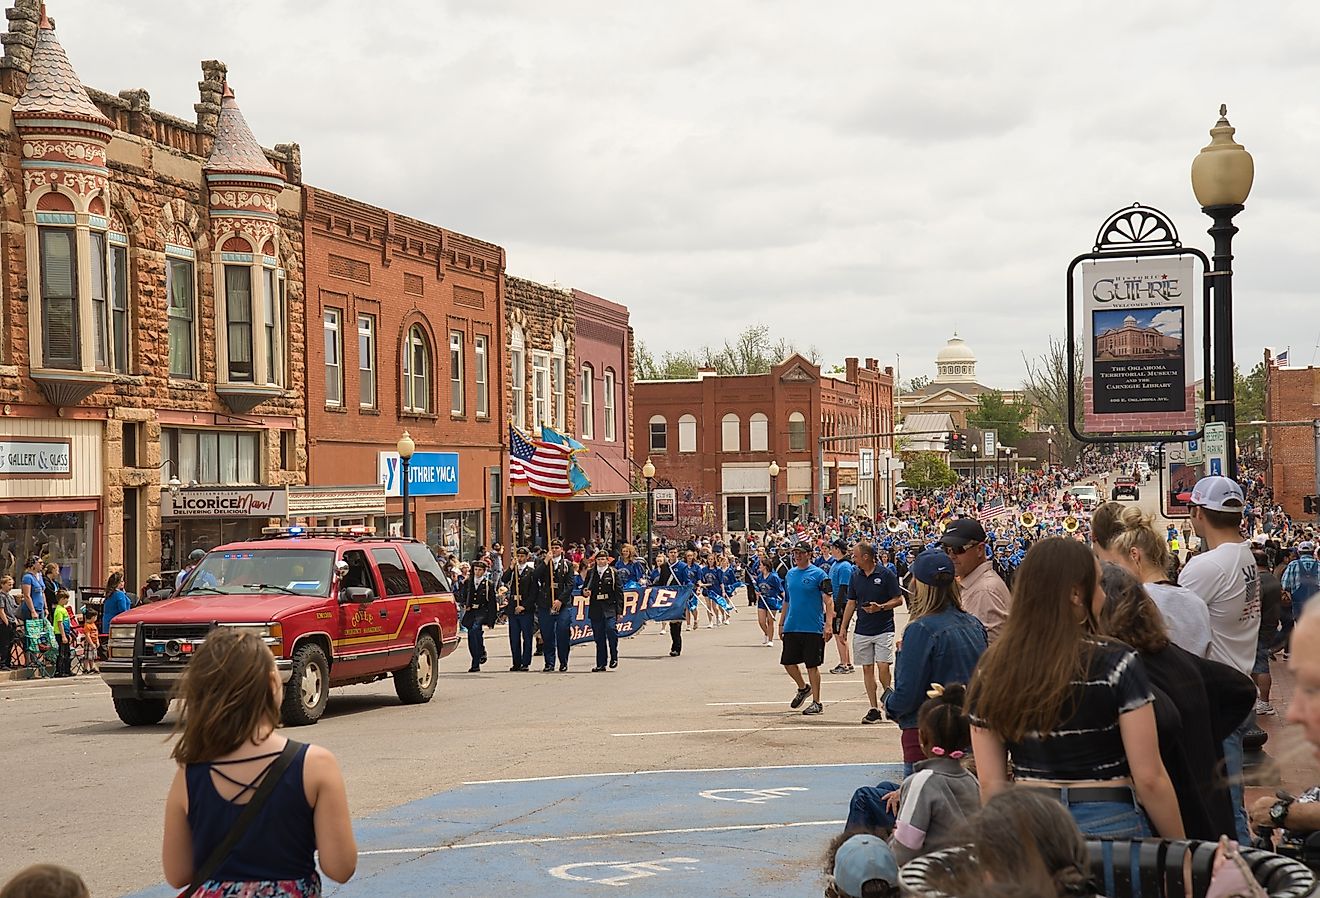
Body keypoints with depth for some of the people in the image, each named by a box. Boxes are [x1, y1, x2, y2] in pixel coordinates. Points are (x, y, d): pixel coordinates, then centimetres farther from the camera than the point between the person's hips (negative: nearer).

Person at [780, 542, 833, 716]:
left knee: (812, 665, -1)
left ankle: (816, 702, 9)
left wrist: (828, 624, -18)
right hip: (791, 628, 6)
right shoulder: (790, 574, 12)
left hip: (812, 628, -6)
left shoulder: (818, 574, -6)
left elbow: (828, 602, -10)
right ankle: (803, 688, 34)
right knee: (788, 662, 8)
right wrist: (781, 624, 17)